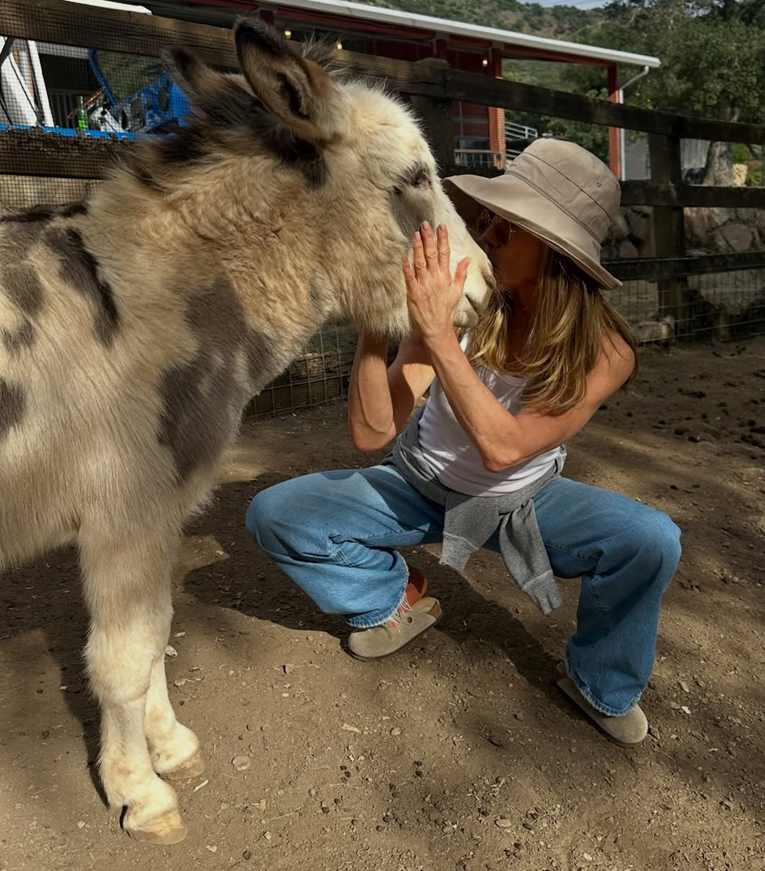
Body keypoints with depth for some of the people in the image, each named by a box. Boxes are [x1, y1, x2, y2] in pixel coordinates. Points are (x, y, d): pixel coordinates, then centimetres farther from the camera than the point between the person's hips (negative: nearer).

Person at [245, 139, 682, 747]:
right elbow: (370, 434, -26)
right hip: (422, 486, 1)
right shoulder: (461, 303, -23)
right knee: (274, 514, -16)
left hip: (524, 500, -1)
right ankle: (398, 597, 12)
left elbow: (504, 447, -34)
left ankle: (601, 685, 6)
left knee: (652, 541, -26)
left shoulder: (604, 351, -22)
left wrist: (437, 336, -41)